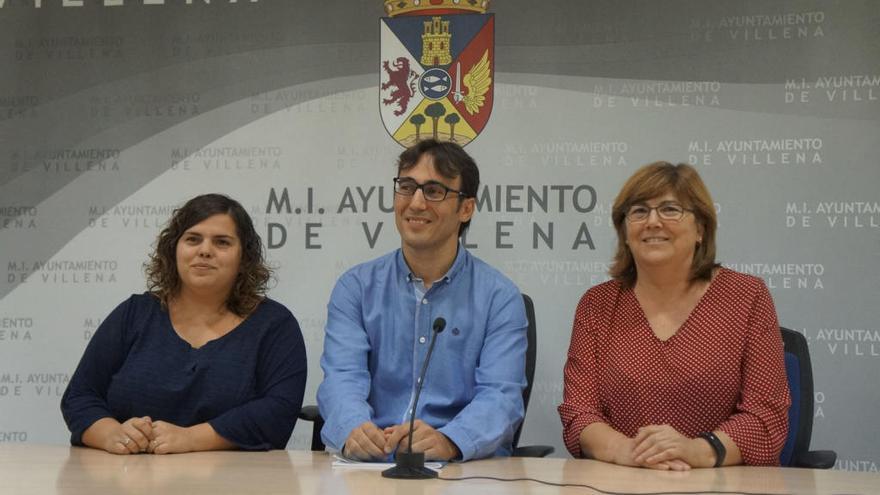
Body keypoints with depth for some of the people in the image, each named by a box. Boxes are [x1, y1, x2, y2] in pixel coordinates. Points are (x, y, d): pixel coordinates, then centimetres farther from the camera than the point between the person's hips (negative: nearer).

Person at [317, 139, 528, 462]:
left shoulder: (500, 298, 4)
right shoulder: (356, 288, 10)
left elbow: (501, 396, -9)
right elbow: (342, 378, -4)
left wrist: (447, 441, -31)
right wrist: (354, 429, -29)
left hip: (467, 465, -1)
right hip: (372, 464, 1)